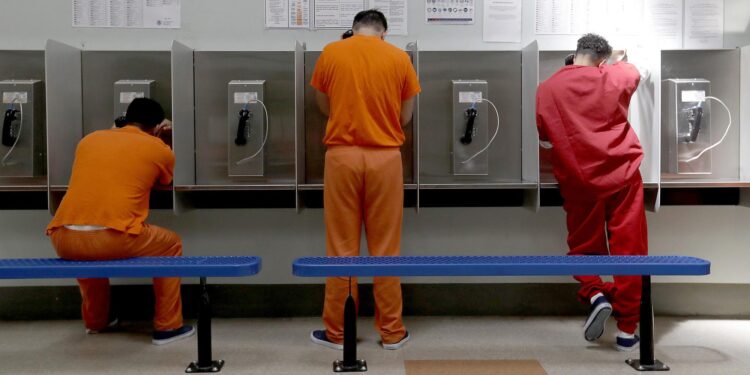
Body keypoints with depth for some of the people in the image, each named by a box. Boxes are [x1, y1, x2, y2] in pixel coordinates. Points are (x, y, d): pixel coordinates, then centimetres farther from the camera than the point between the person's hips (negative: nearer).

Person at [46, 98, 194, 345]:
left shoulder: (89, 139, 20)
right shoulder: (160, 149, 10)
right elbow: (164, 183, 31)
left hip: (64, 239, 5)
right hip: (113, 239, -5)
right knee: (171, 244, 22)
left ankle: (95, 321, 48)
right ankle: (167, 327, 23)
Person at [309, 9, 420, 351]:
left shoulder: (331, 53, 3)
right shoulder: (400, 58, 3)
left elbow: (324, 106, 13)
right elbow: (405, 116, 8)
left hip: (342, 156, 0)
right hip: (385, 158, 0)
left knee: (341, 248, 6)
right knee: (385, 248, 7)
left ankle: (337, 331, 15)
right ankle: (392, 331, 16)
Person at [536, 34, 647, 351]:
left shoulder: (547, 89, -1)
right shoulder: (614, 78, 1)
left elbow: (544, 138, 12)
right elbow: (633, 72, 27)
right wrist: (619, 60, 47)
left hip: (578, 181, 0)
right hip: (622, 176, 0)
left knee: (583, 247, 16)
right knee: (628, 249, 6)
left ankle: (595, 295, -9)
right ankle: (627, 329, 8)